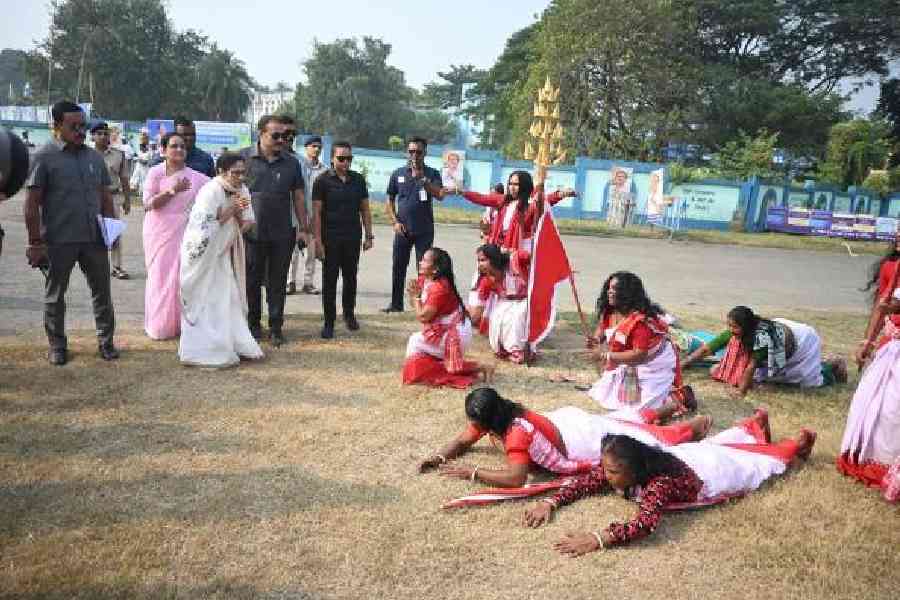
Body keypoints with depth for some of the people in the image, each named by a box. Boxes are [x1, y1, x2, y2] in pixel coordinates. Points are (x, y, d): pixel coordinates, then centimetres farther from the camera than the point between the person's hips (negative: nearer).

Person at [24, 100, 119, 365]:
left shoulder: (94, 157, 10)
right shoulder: (43, 157, -5)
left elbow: (105, 196, 15)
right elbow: (32, 203, -7)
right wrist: (35, 241, -10)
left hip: (94, 238, 4)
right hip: (58, 241, -4)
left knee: (102, 291, 9)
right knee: (55, 294, 10)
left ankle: (106, 341, 22)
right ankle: (57, 346, 23)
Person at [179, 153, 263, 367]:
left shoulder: (242, 190, -2)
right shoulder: (210, 192, -22)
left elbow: (244, 226, 2)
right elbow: (204, 227, -25)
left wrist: (237, 213, -19)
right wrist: (230, 210, -25)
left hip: (225, 254, 7)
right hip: (204, 255, -7)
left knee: (230, 299, 10)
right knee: (207, 303, 0)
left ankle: (234, 345, 20)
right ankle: (208, 352, 9)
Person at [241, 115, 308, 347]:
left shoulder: (291, 163, 6)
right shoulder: (244, 158, -1)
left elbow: (298, 197, 10)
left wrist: (303, 228, 7)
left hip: (283, 234, 1)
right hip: (252, 232, -1)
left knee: (277, 284, 7)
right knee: (252, 282, 10)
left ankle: (276, 328, 17)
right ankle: (253, 324, 26)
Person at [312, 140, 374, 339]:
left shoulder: (358, 179, 7)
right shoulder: (323, 180, -4)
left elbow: (365, 209, 11)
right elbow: (316, 212, -6)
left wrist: (369, 235, 7)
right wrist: (317, 240, -11)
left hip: (353, 238, 3)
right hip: (330, 239, -3)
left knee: (351, 278, 13)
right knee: (329, 281, 2)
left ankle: (349, 314, 32)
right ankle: (329, 323, 9)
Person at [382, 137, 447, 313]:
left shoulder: (432, 173, 1)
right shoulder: (398, 173, 7)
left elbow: (440, 195, -15)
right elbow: (390, 201, 11)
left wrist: (422, 178, -23)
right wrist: (395, 222, -1)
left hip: (425, 230, -2)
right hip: (403, 229, 2)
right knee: (398, 267, 7)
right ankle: (396, 303, 18)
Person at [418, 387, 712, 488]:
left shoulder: (516, 433, -37)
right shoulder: (502, 415, -12)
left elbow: (516, 477, -48)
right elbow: (462, 442, -2)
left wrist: (470, 472, -43)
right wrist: (440, 457, -20)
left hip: (590, 441, -8)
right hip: (569, 419, 8)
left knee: (655, 440, 11)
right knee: (622, 418, 32)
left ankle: (697, 423, 31)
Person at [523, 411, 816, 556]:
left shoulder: (658, 483, -48)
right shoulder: (621, 468, -29)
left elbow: (645, 524, -61)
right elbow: (586, 481, -22)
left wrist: (597, 539, -69)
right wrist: (551, 502, -38)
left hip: (717, 468, -6)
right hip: (692, 454, 6)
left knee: (766, 459, 22)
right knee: (719, 440, 36)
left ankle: (800, 442, 48)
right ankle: (757, 421, 63)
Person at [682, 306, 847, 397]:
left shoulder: (762, 336, -45)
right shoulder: (734, 333, -26)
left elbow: (751, 366, -42)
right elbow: (706, 349, -24)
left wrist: (741, 393, -41)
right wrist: (681, 365, -27)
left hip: (803, 340, -6)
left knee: (811, 379, 9)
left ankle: (835, 364, 37)